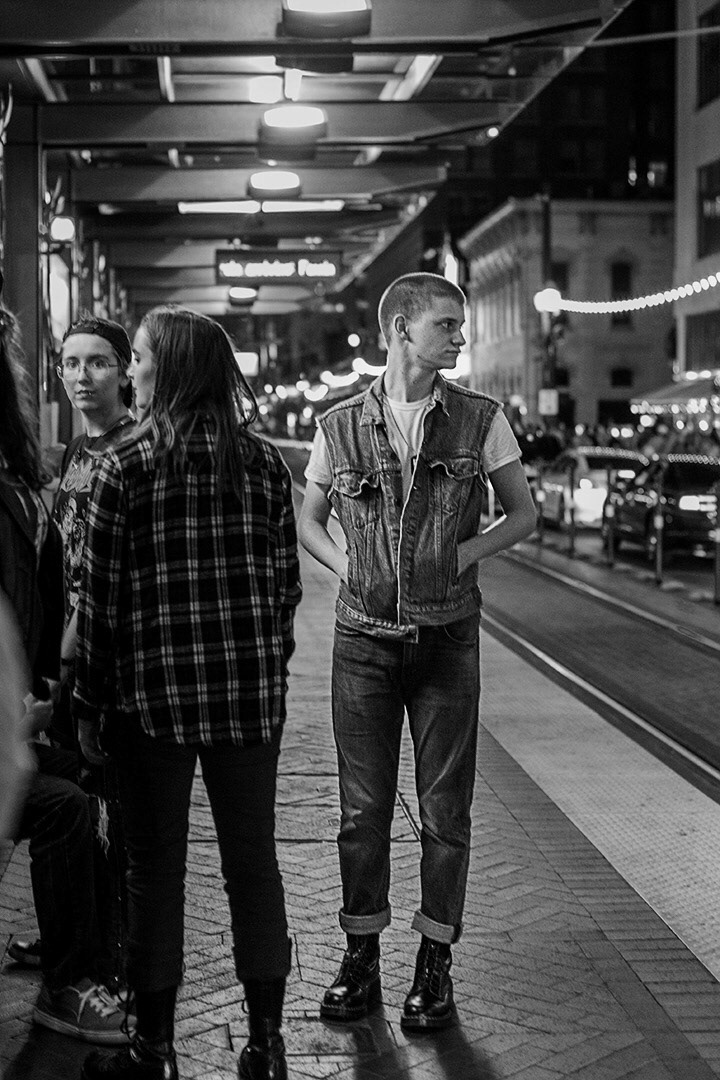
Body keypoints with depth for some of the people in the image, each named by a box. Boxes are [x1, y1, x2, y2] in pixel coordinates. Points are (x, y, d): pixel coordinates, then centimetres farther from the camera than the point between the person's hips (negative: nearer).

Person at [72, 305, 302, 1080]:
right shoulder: (262, 461, 3)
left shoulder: (125, 467, -7)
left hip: (152, 693, -3)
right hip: (251, 689, 3)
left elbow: (102, 596, -7)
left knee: (155, 868, 7)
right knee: (252, 861, 11)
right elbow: (286, 580, 5)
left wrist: (90, 704, 0)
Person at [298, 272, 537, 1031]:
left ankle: (434, 966, 17)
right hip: (364, 640, 0)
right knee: (363, 808, 7)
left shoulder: (480, 421, -1)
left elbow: (522, 514, 8)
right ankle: (360, 959, 20)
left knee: (445, 809, 4)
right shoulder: (341, 426, 0)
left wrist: (461, 555, -6)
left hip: (446, 641, 0)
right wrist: (348, 567, -3)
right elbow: (307, 521, 14)